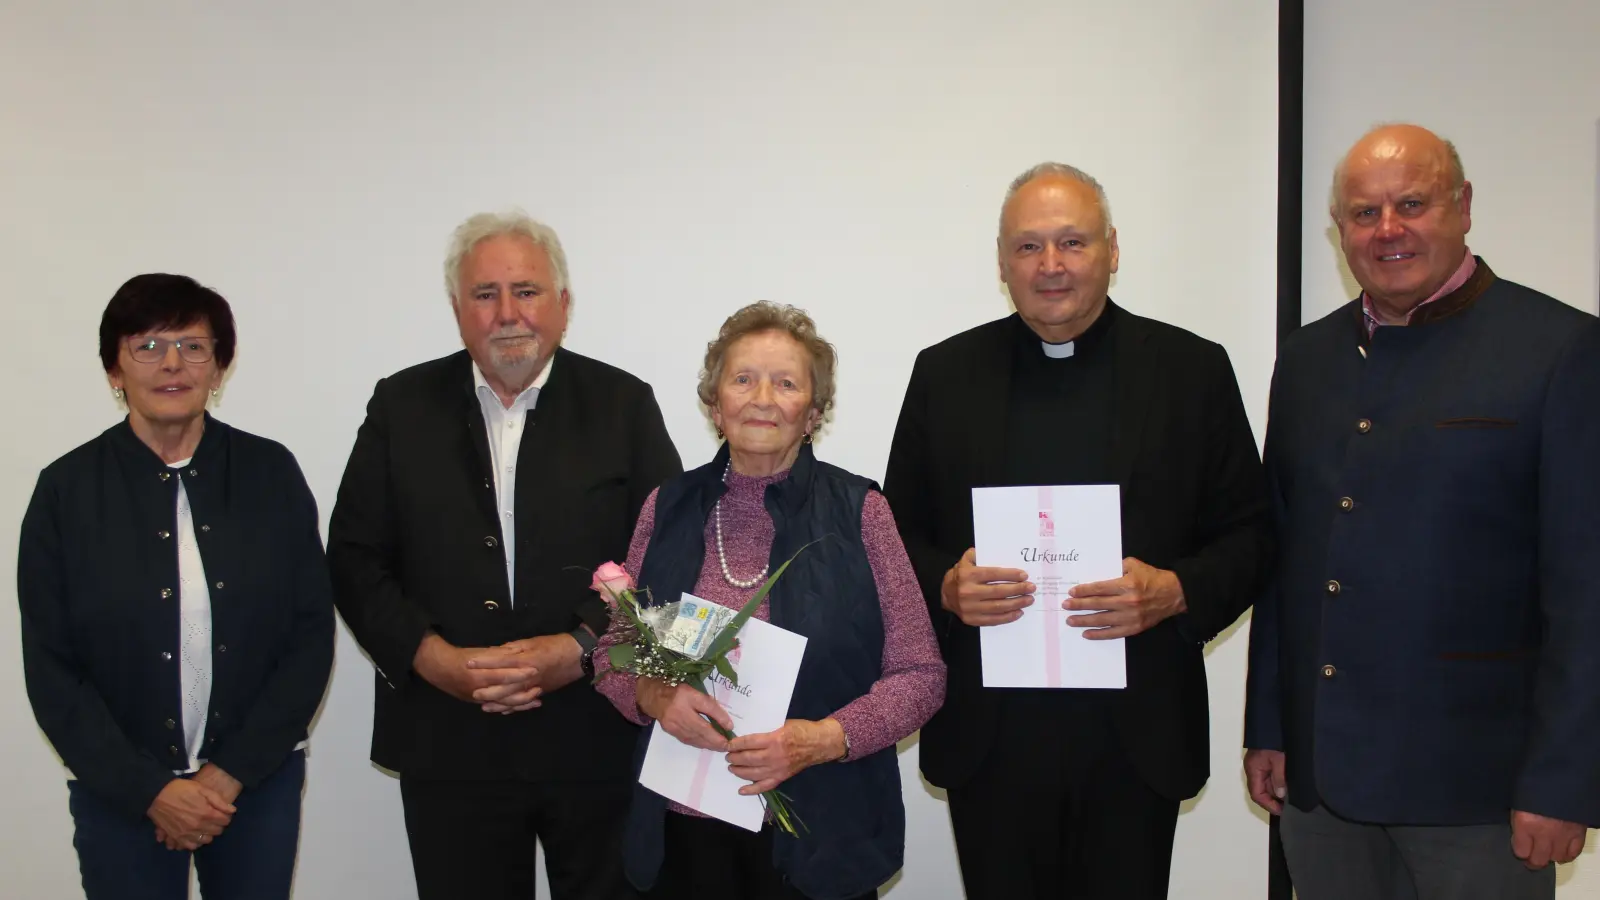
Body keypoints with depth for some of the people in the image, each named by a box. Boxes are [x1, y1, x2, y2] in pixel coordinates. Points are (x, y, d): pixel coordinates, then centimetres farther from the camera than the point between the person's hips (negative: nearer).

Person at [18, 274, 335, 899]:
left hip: (260, 781, 1)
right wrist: (150, 790, -10)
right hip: (120, 795, -1)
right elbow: (51, 669, -3)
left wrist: (232, 773, -8)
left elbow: (312, 636, -2)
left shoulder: (271, 472, -3)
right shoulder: (67, 489, -5)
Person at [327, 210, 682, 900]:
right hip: (449, 746, 1)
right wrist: (432, 657, -11)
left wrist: (582, 648, -15)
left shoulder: (624, 405, 1)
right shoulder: (402, 406, 5)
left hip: (598, 742, 0)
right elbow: (354, 559, 3)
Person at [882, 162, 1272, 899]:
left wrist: (1176, 591, -15)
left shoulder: (1193, 370, 2)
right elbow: (898, 537, 8)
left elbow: (1249, 536, 4)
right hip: (988, 738, 1)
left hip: (1136, 741, 0)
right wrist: (946, 586, -13)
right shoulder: (944, 374, 5)